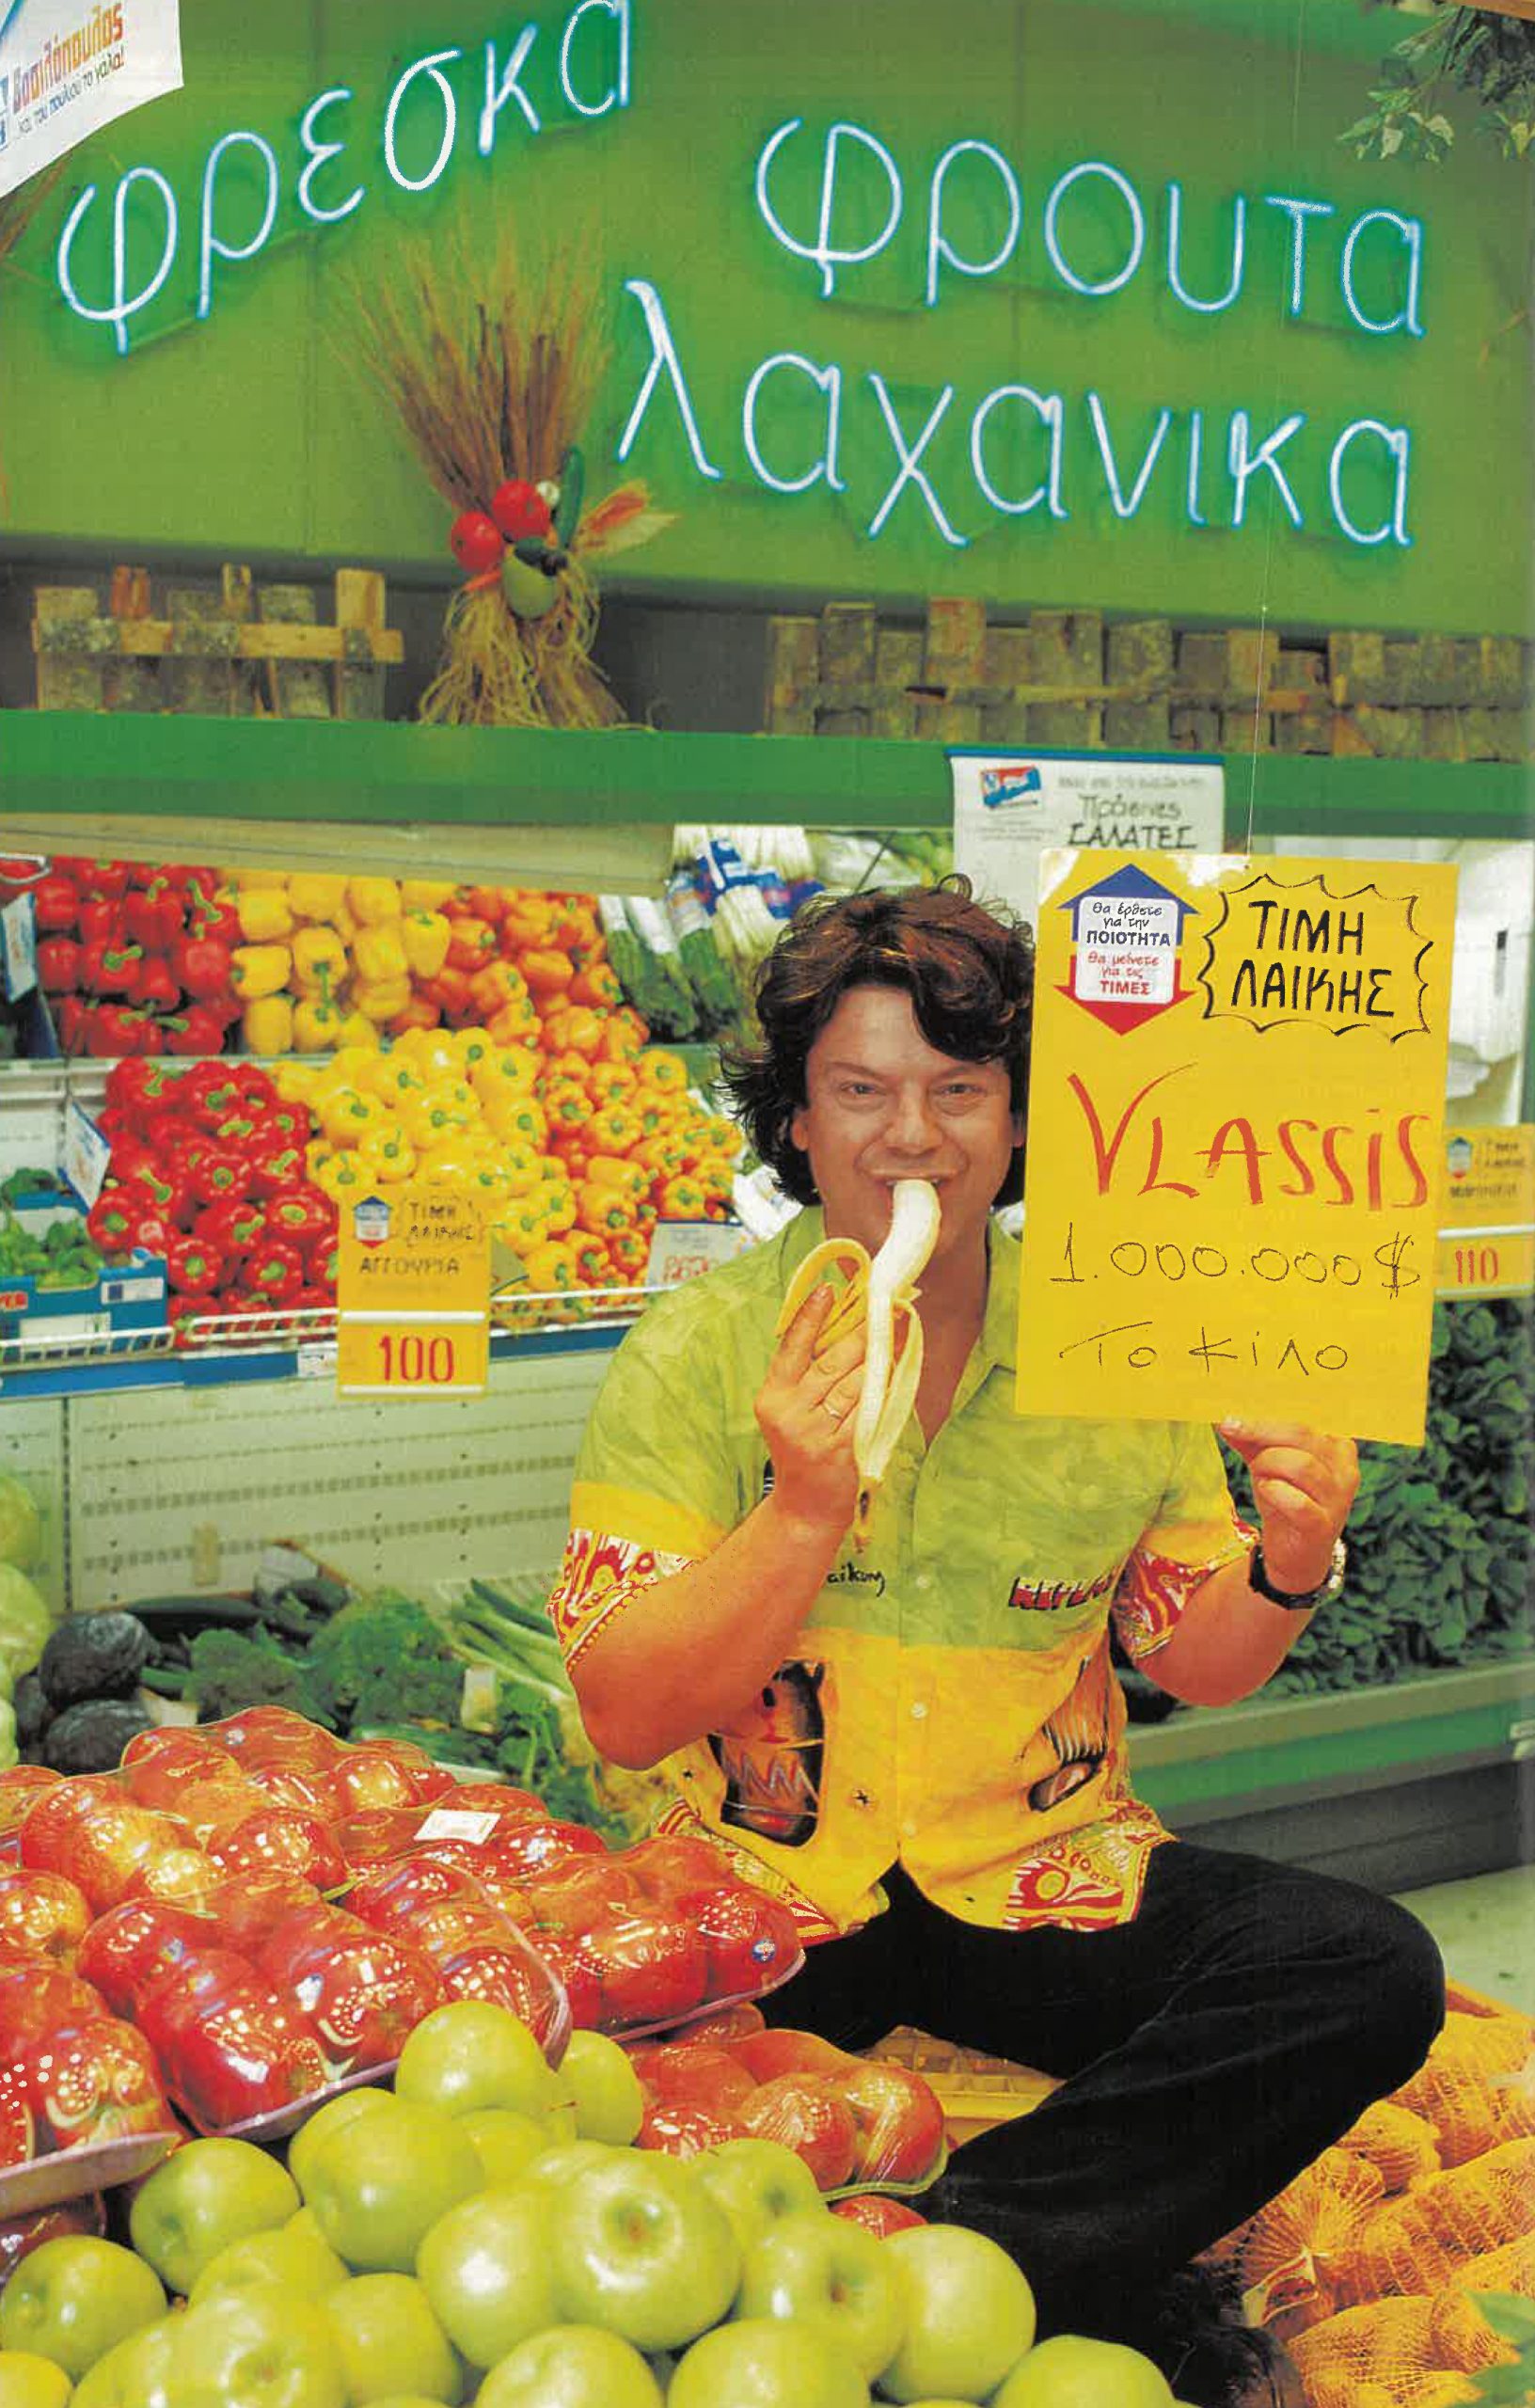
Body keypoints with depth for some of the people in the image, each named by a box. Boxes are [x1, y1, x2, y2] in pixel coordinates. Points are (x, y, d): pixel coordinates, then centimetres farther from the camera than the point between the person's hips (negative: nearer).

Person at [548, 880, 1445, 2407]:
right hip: (760, 1884, -2)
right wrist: (802, 1514, -25)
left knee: (1371, 1975, -21)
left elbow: (1194, 1664, 10)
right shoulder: (699, 1352, -5)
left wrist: (1288, 1572, -13)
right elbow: (621, 1715, -11)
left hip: (1043, 1879, 2)